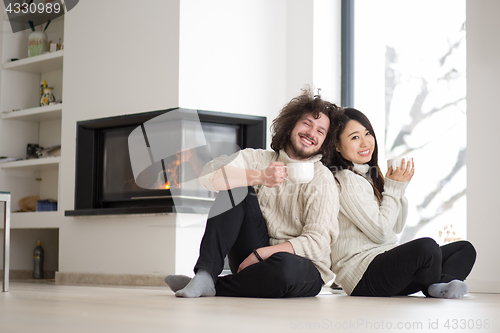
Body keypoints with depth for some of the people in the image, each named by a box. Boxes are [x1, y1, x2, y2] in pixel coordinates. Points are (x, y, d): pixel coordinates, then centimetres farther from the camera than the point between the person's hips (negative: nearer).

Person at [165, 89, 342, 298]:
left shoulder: (322, 180, -5)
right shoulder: (259, 160, 5)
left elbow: (316, 244, -15)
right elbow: (209, 175, -13)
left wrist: (259, 254, -21)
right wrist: (259, 177, -25)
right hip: (257, 258, 3)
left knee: (285, 266, -39)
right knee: (236, 188, -15)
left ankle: (213, 287, -17)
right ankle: (205, 275, -25)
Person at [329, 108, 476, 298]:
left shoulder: (371, 175, 17)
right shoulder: (345, 181, -12)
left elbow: (396, 227, 18)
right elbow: (380, 232, -16)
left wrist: (400, 188, 4)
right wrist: (393, 189, -6)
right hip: (362, 274, -10)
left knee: (465, 249, 5)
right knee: (426, 246, -35)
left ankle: (443, 283, -25)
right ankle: (434, 288, -5)